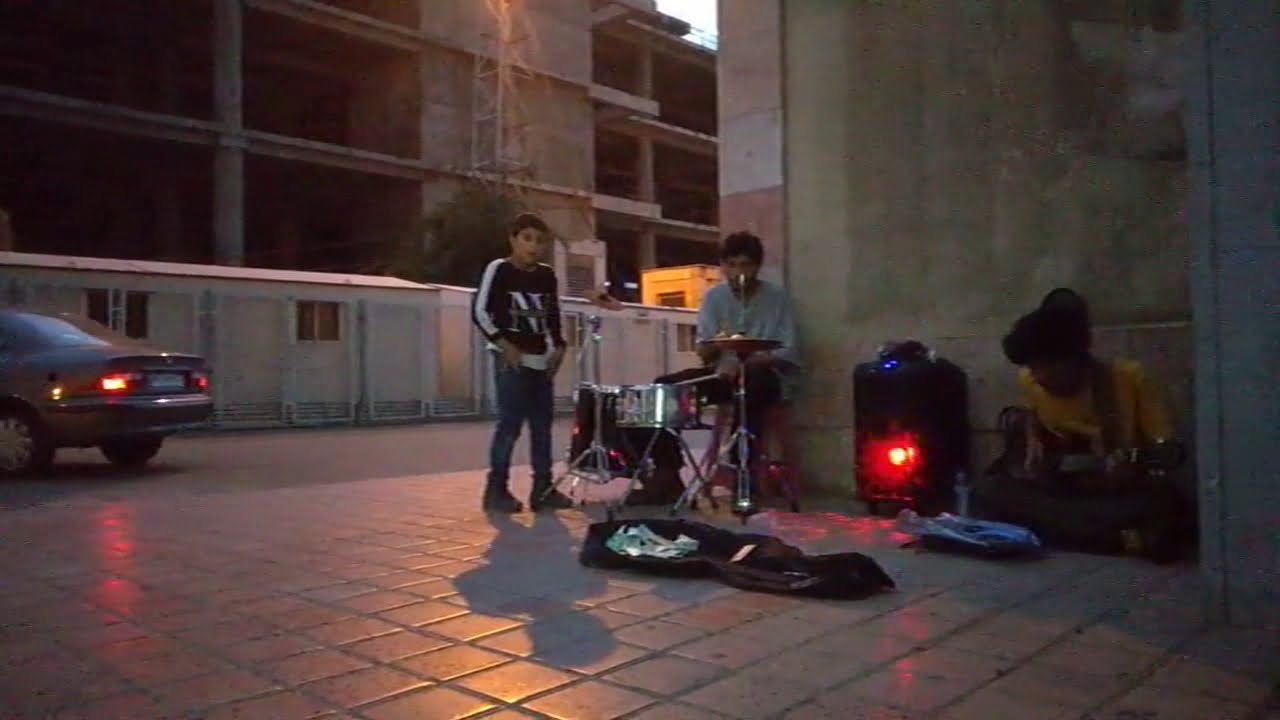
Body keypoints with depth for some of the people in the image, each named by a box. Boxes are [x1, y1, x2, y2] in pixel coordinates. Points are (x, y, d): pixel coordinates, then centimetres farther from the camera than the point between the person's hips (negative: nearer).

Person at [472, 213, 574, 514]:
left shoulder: (547, 275, 12)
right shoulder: (498, 269, -4)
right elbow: (480, 312, -9)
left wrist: (558, 348, 7)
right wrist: (505, 345, -15)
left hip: (541, 360, 6)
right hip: (511, 360, -6)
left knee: (542, 425, 6)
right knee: (510, 424, -10)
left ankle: (543, 489, 12)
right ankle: (496, 490, -1)